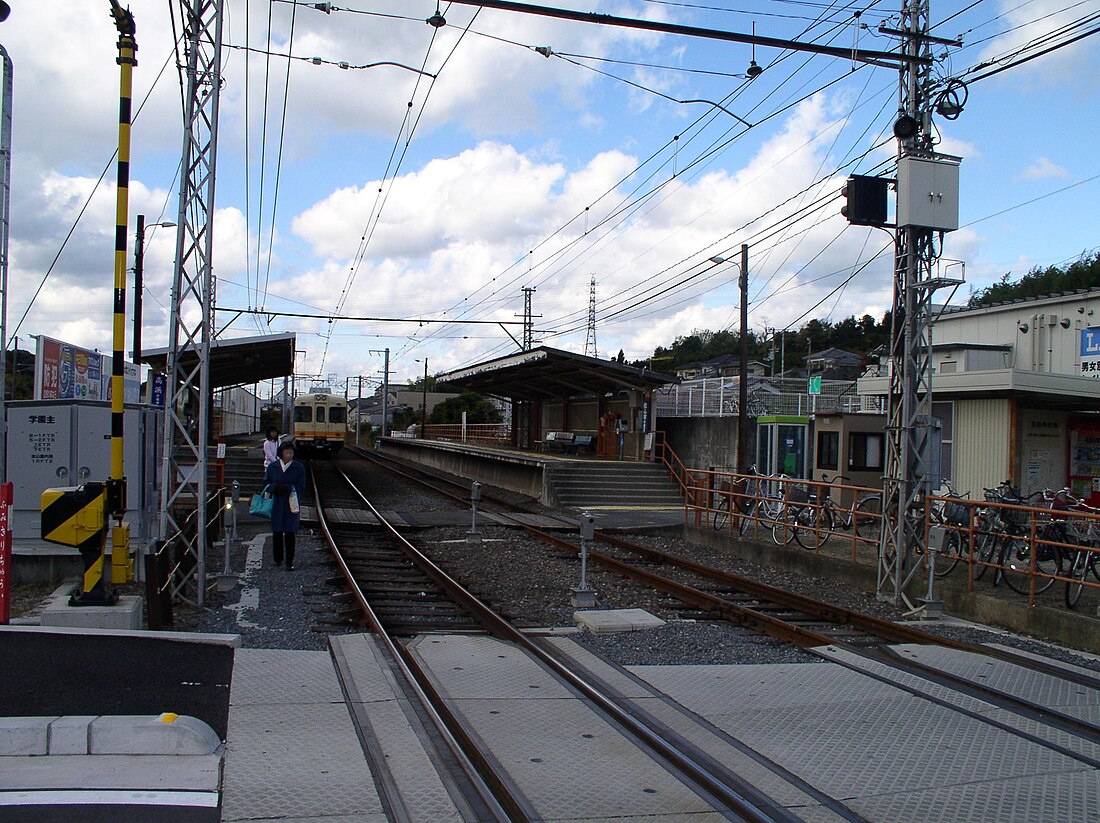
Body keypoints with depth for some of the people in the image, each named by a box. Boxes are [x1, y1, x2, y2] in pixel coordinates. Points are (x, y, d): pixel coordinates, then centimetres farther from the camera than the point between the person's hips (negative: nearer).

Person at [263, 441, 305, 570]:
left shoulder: (299, 468, 0)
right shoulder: (272, 467, 5)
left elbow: (301, 487, -3)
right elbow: (266, 483, 6)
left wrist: (288, 488, -18)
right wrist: (275, 487, -15)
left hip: (292, 505, -2)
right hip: (276, 505, 2)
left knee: (290, 533, -2)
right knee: (277, 532, 7)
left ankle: (289, 562, 4)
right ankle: (278, 558, 23)